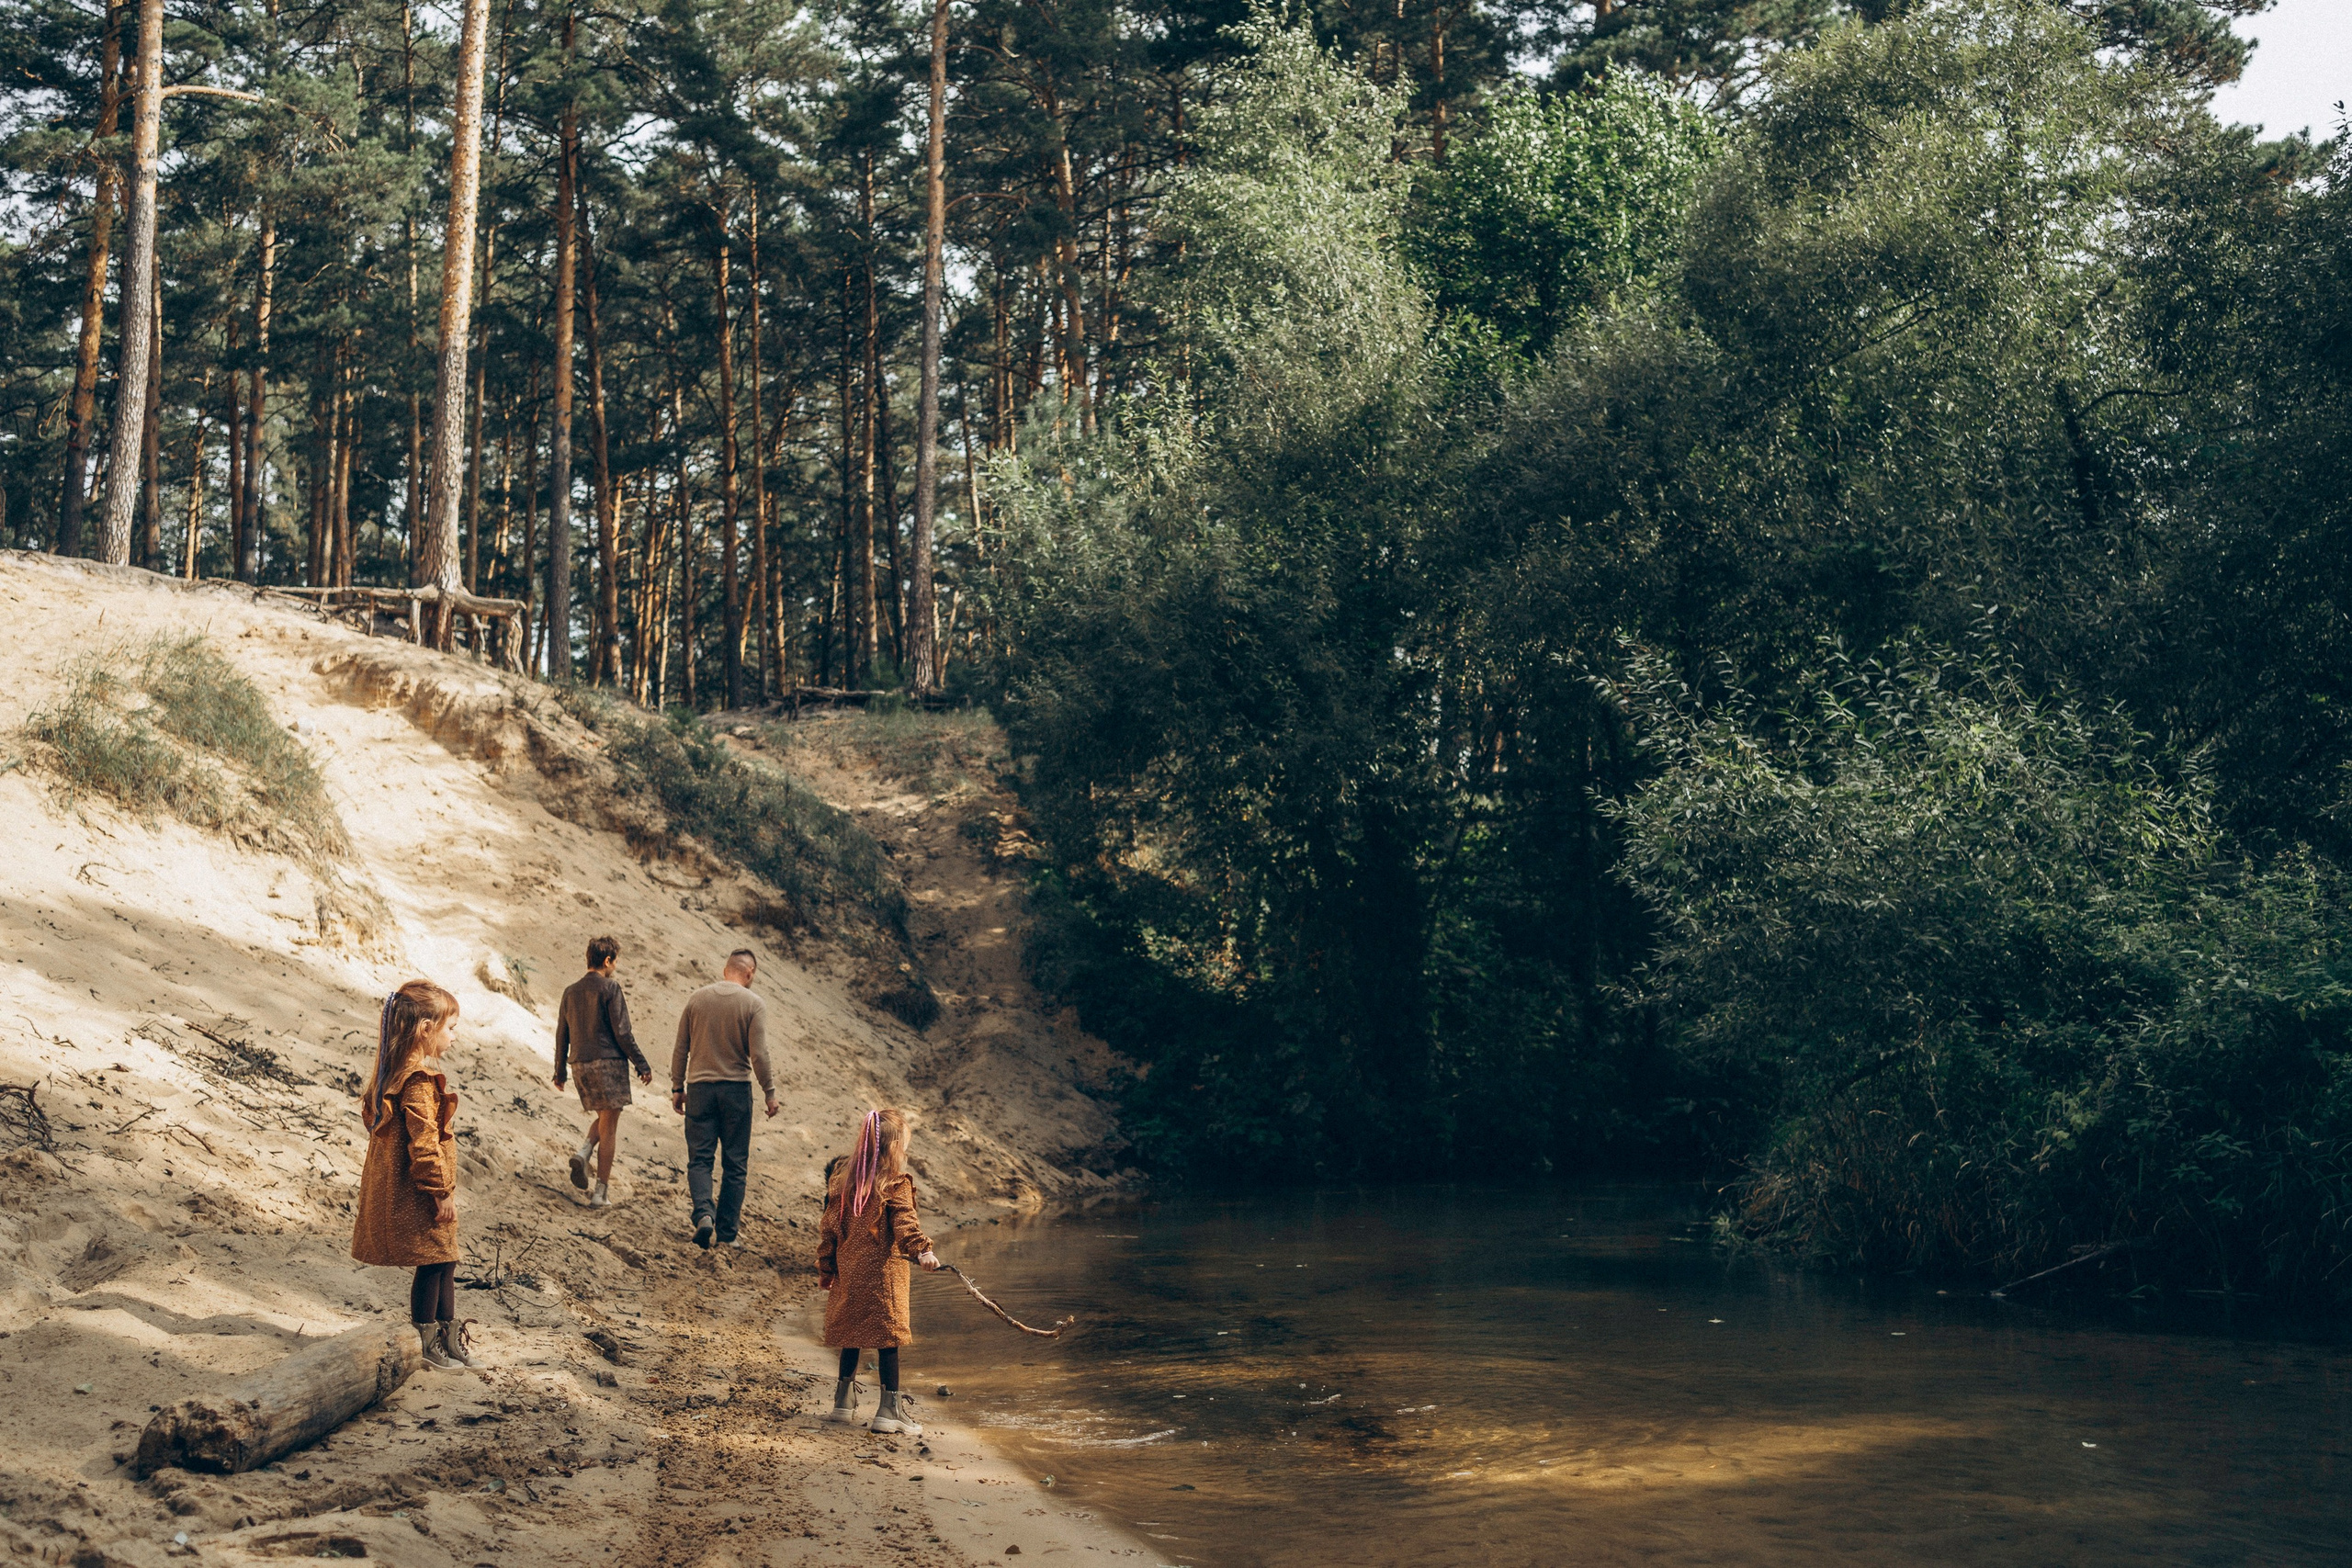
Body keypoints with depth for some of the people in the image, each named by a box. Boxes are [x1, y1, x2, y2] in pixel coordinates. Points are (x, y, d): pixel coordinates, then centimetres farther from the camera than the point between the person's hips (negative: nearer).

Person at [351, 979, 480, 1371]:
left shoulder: (397, 1071, 10)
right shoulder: (420, 1081, -22)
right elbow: (424, 1142, -24)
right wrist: (442, 1190, -17)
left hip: (398, 1185, 11)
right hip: (418, 1192, -11)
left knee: (443, 1264, 16)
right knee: (434, 1263, 0)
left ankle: (449, 1341, 24)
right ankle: (425, 1345, 10)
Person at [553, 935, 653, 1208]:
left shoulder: (570, 991, 11)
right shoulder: (610, 988, -8)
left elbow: (562, 1035, 14)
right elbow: (622, 1032, -12)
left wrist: (560, 1071, 22)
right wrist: (642, 1065, -5)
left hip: (580, 1064, 6)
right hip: (609, 1062, -6)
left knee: (603, 1118, 23)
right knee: (609, 1127, 0)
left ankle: (583, 1152, -6)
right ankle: (601, 1192, -2)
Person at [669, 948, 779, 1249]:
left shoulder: (697, 999, 3)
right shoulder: (754, 1005, -6)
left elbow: (680, 1049, 6)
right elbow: (759, 1054, -10)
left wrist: (677, 1088, 14)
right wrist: (770, 1093, 0)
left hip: (700, 1088, 2)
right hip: (737, 1089, -2)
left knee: (699, 1159, 4)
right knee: (734, 1164, 7)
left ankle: (704, 1213, -20)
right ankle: (726, 1232, 8)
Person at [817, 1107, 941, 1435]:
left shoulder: (842, 1182, 6)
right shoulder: (896, 1184, -11)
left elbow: (828, 1230, 10)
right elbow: (905, 1223, -26)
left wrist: (826, 1270, 17)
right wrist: (921, 1251, -37)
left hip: (848, 1273, 6)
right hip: (883, 1273, -6)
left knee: (852, 1337, 17)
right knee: (887, 1336, -1)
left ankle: (844, 1402, 25)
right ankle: (889, 1408, -1)